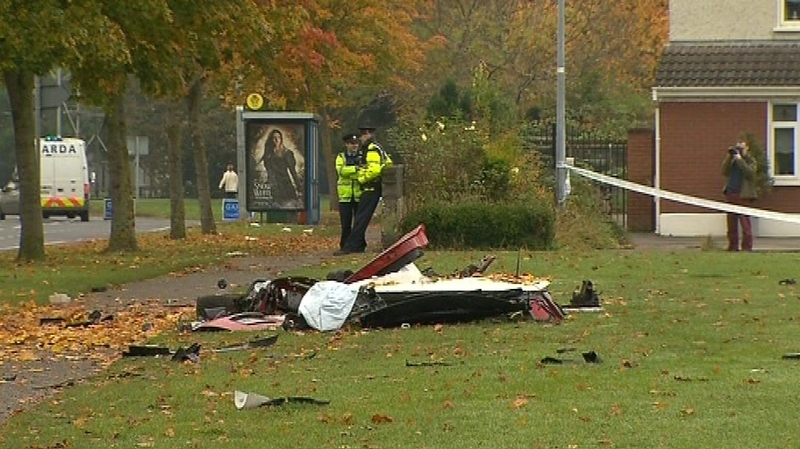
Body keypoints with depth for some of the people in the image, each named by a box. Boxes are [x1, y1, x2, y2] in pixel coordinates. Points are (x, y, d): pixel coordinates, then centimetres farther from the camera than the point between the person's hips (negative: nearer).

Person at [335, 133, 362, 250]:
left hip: (359, 195, 0)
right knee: (346, 223, 2)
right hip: (345, 195, 0)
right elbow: (341, 170, -13)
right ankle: (345, 246, 9)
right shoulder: (341, 157, 7)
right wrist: (355, 168, -27)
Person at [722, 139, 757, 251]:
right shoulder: (732, 160, 18)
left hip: (743, 195, -5)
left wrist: (740, 159, -16)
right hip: (730, 194, 5)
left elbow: (750, 173, -15)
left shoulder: (750, 161, 3)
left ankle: (747, 247, -8)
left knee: (745, 221, -8)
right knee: (731, 222, 5)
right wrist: (729, 157, -3)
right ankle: (733, 246, 9)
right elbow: (725, 172, 4)